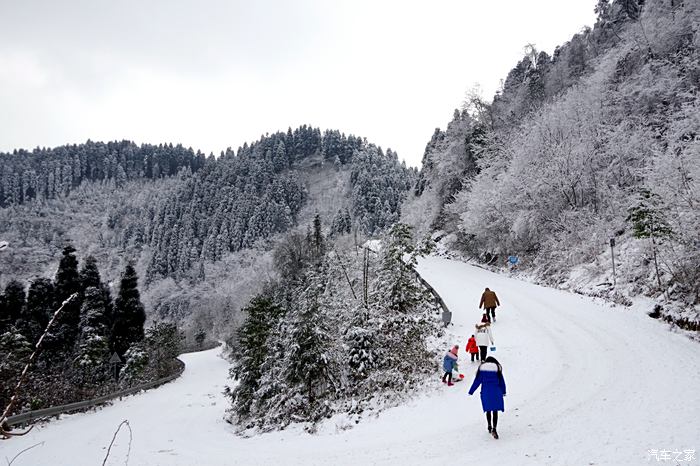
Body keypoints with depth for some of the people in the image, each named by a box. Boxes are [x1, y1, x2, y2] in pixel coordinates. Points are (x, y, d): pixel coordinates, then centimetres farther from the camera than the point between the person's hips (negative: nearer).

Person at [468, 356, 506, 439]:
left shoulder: (482, 368, 2)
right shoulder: (497, 368, 1)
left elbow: (477, 381, 1)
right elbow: (501, 381, 6)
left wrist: (471, 391, 6)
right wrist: (503, 392, 20)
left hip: (485, 393, 1)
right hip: (496, 393, -1)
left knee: (488, 410, 18)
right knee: (495, 411, -1)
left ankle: (489, 426, 30)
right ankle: (494, 429, -15)